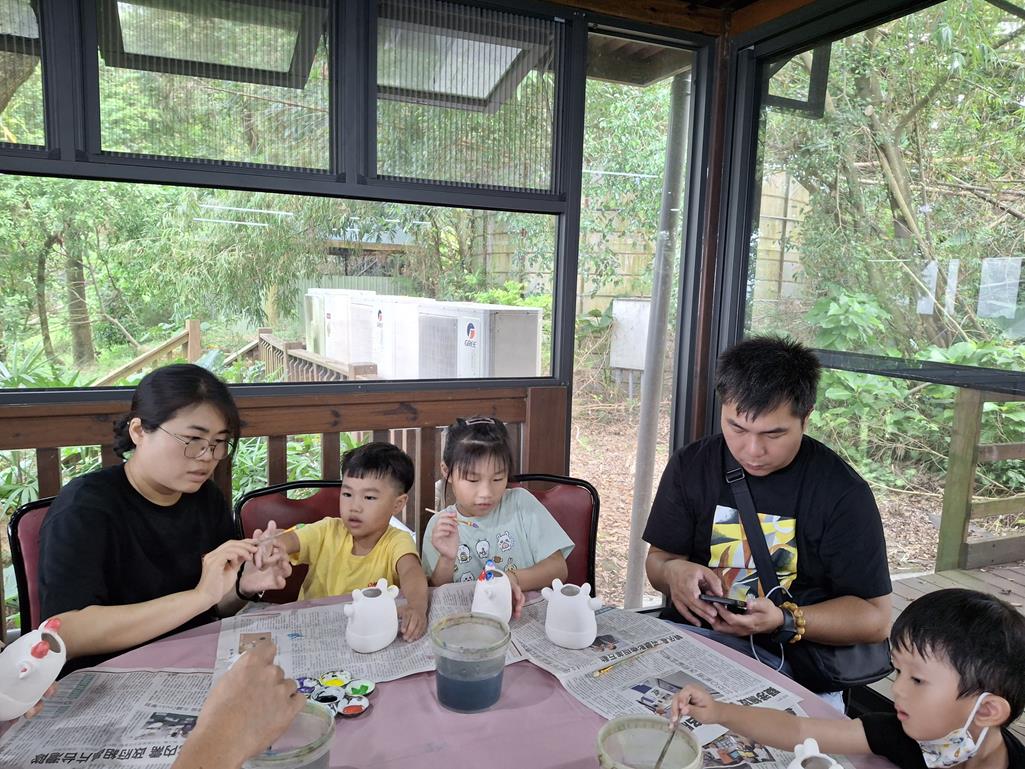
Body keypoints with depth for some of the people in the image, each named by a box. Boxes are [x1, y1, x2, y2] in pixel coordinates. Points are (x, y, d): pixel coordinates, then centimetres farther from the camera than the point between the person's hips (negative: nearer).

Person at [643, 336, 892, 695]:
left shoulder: (843, 492, -8)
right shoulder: (689, 466, 3)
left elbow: (874, 617, -3)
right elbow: (658, 558, 11)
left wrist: (784, 621, -20)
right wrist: (673, 572, -14)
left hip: (784, 660, -3)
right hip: (686, 633, 4)